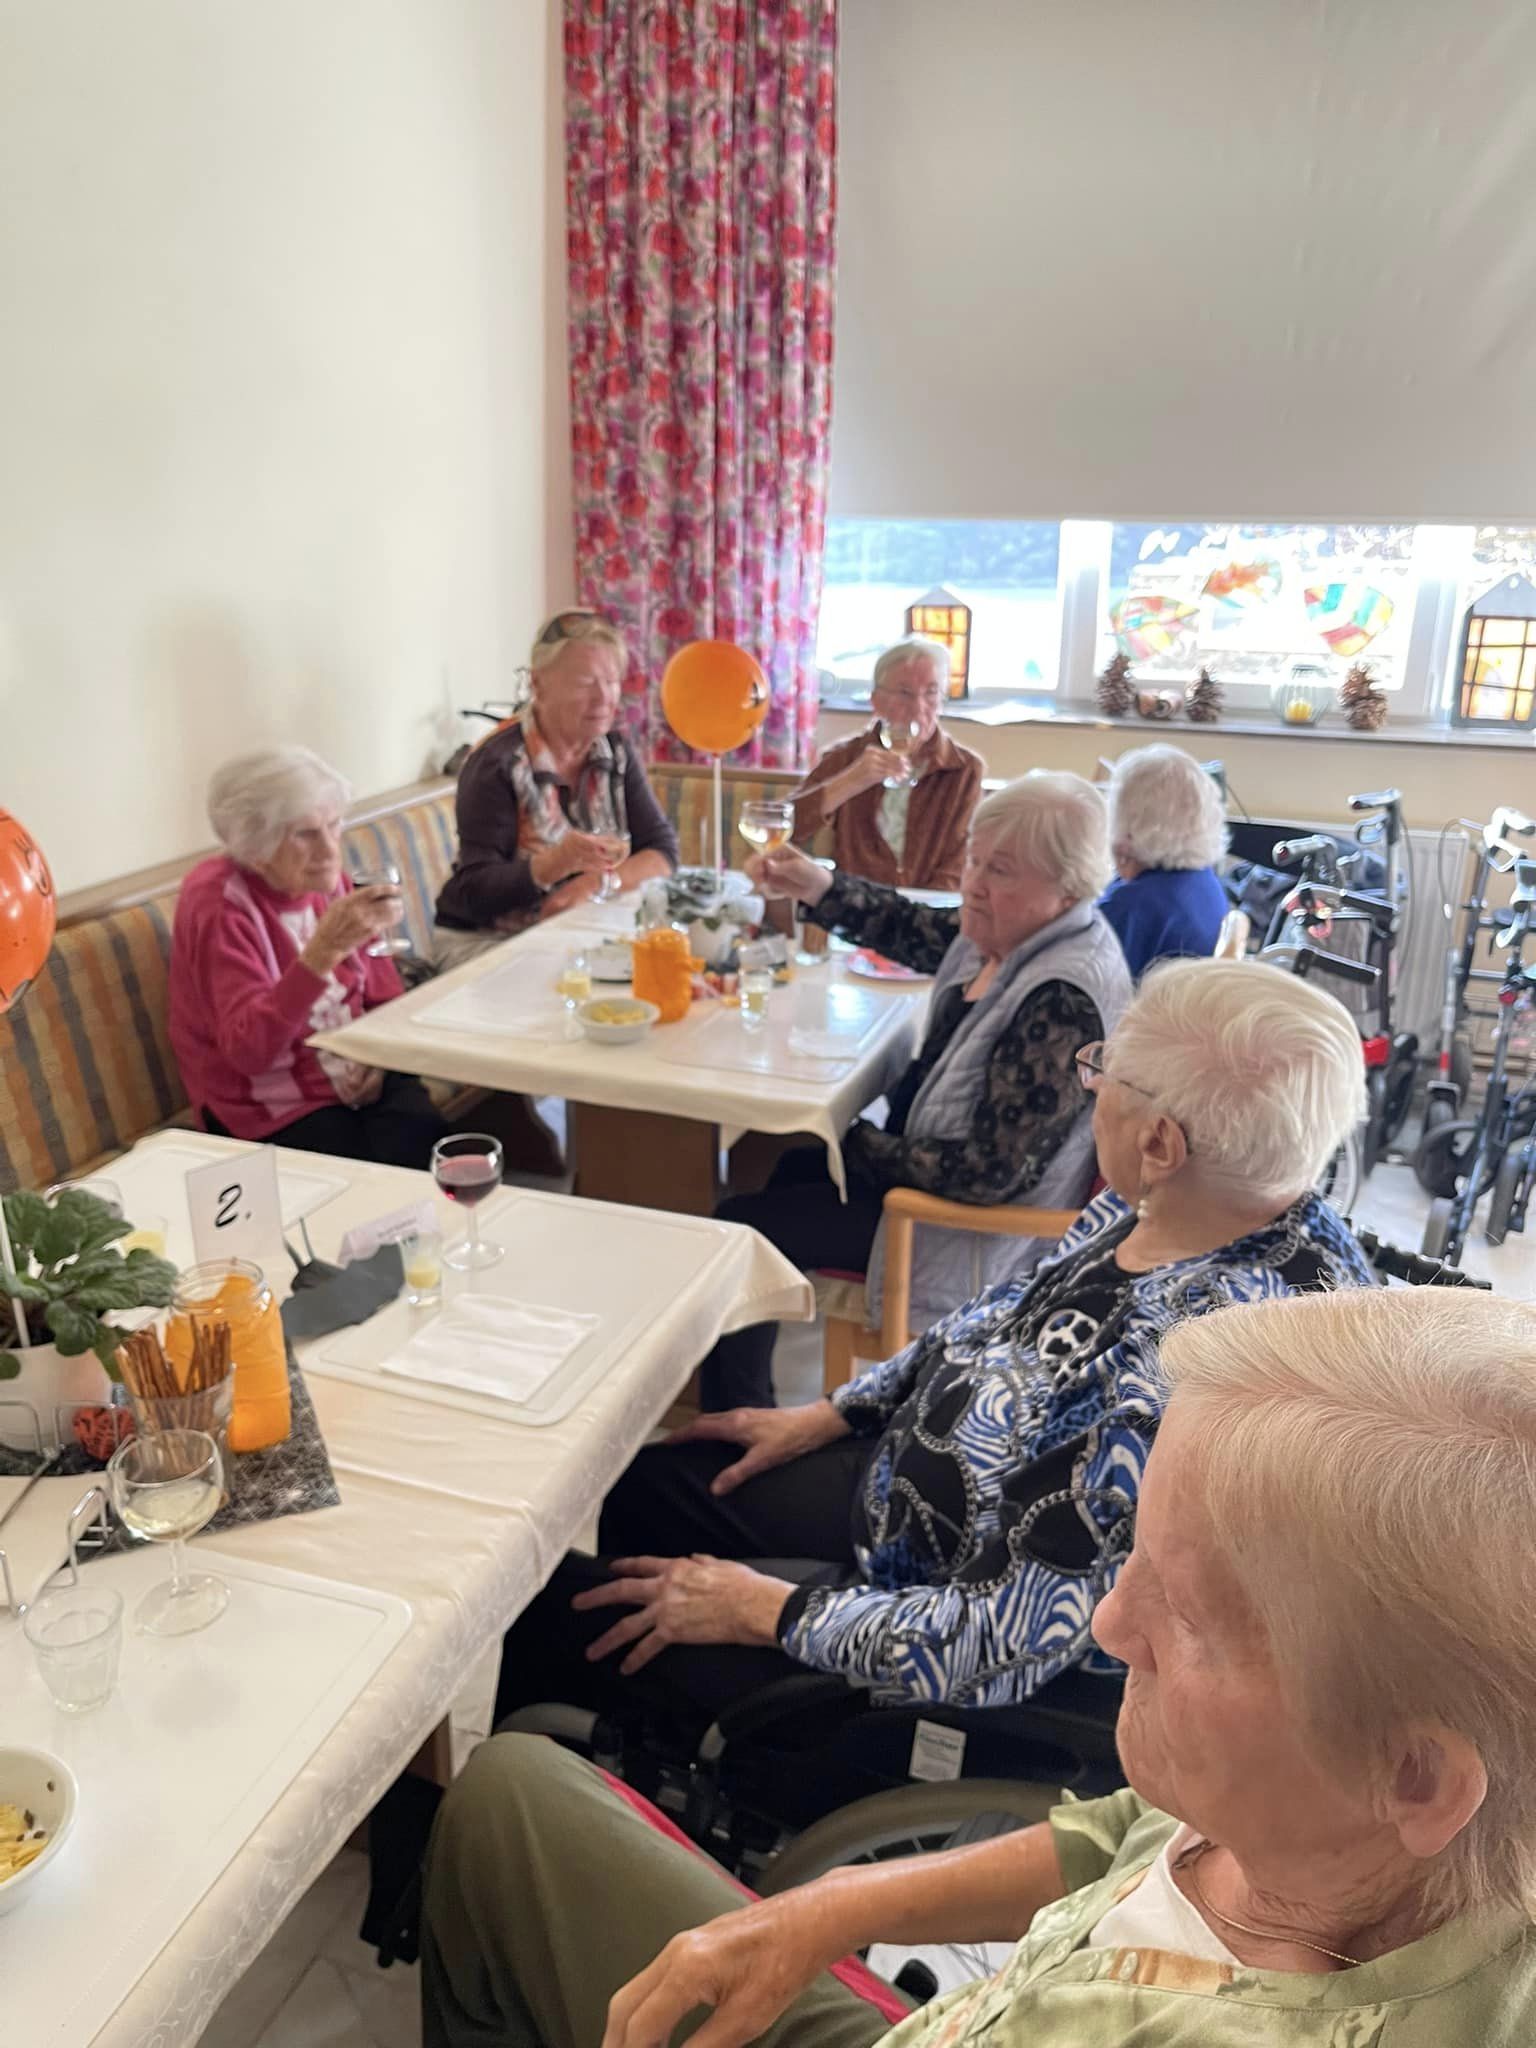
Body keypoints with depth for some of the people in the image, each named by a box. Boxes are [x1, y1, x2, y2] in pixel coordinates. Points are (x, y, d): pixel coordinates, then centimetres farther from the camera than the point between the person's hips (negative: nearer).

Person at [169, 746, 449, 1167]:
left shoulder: (326, 879, 3)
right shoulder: (216, 901, -14)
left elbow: (383, 995, 15)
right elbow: (249, 1051, -27)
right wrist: (324, 950, -37)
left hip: (358, 1080, 5)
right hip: (274, 1109, -4)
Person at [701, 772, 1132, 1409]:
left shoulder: (1063, 1001, -32)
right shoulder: (1009, 933, -5)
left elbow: (991, 1171, -30)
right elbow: (914, 930, 14)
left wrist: (863, 1147, -18)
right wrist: (818, 888, -3)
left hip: (974, 1233, -10)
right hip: (932, 1158, 10)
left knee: (740, 1226, -5)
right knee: (786, 1169, 22)